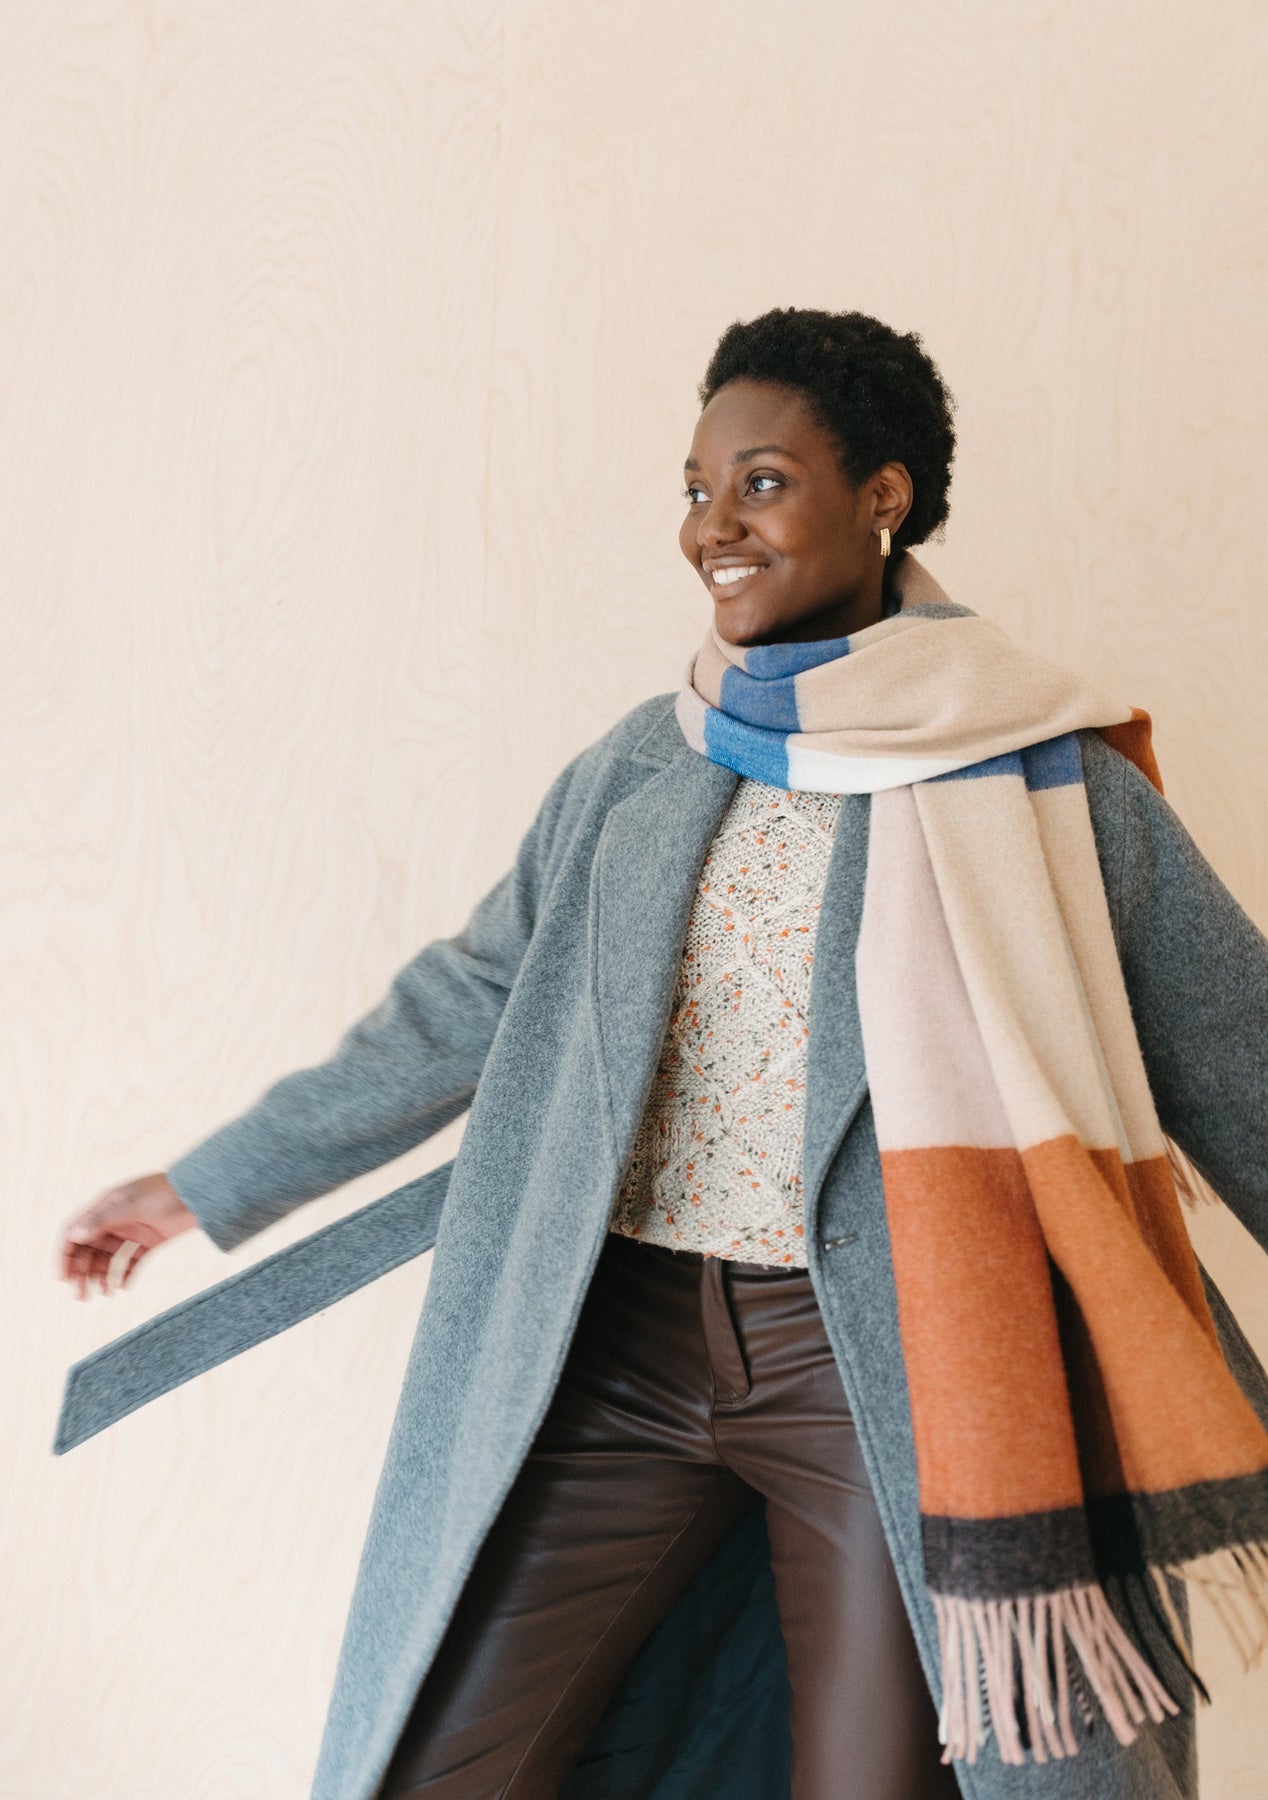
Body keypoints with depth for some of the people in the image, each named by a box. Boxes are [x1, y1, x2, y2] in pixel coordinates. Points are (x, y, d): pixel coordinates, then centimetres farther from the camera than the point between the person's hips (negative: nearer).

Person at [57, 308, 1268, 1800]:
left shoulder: (1041, 772, -2)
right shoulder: (638, 768, 8)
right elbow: (465, 1006, 14)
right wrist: (204, 1186, 17)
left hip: (890, 1367, -3)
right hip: (624, 1343, 3)